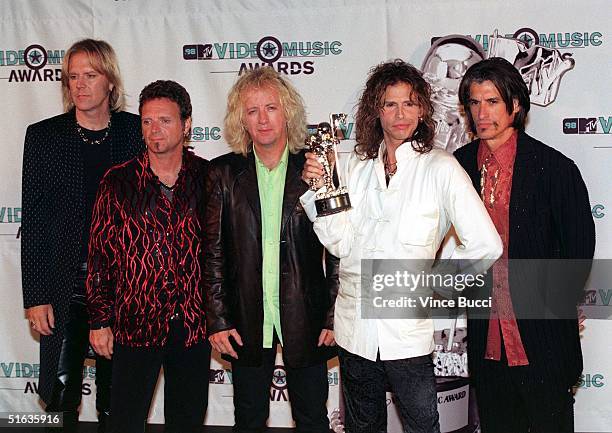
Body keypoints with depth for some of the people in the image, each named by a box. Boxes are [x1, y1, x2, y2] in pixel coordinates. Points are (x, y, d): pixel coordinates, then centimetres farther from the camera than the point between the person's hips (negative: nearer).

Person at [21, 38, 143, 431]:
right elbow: (33, 220, 0)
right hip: (65, 289, 0)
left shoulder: (137, 132, 2)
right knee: (61, 392, 2)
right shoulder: (44, 136, 1)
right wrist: (35, 296, -4)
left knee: (116, 400, 10)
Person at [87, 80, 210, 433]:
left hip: (193, 325, 1)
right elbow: (99, 254, 0)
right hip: (134, 324, -1)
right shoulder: (118, 182, -3)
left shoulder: (208, 178, -1)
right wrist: (100, 321, -1)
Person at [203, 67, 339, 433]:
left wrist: (333, 317, -5)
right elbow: (213, 251, 2)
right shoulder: (224, 172, 2)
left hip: (305, 317, -1)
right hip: (247, 321, 1)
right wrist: (218, 320, -3)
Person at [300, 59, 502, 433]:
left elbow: (486, 245, -12)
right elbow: (342, 243, -1)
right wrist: (318, 190, -11)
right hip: (355, 325, 4)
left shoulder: (439, 168, -8)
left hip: (408, 329, -4)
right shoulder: (357, 167, 5)